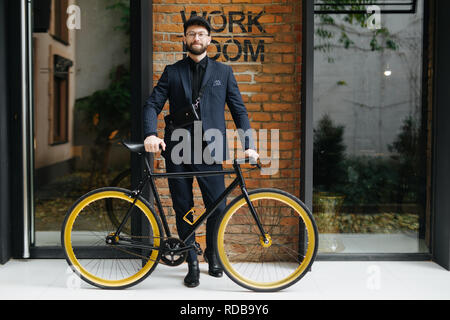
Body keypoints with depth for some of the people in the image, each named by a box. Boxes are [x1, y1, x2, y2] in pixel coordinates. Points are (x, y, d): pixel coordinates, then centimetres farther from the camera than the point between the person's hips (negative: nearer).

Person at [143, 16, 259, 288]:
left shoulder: (223, 72, 11)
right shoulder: (172, 72, 11)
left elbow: (239, 109, 8)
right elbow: (153, 104, 4)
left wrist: (249, 145, -4)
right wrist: (150, 134, -15)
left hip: (210, 150, 0)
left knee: (217, 207, -2)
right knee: (183, 209, 5)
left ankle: (213, 255, 25)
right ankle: (192, 263, 20)